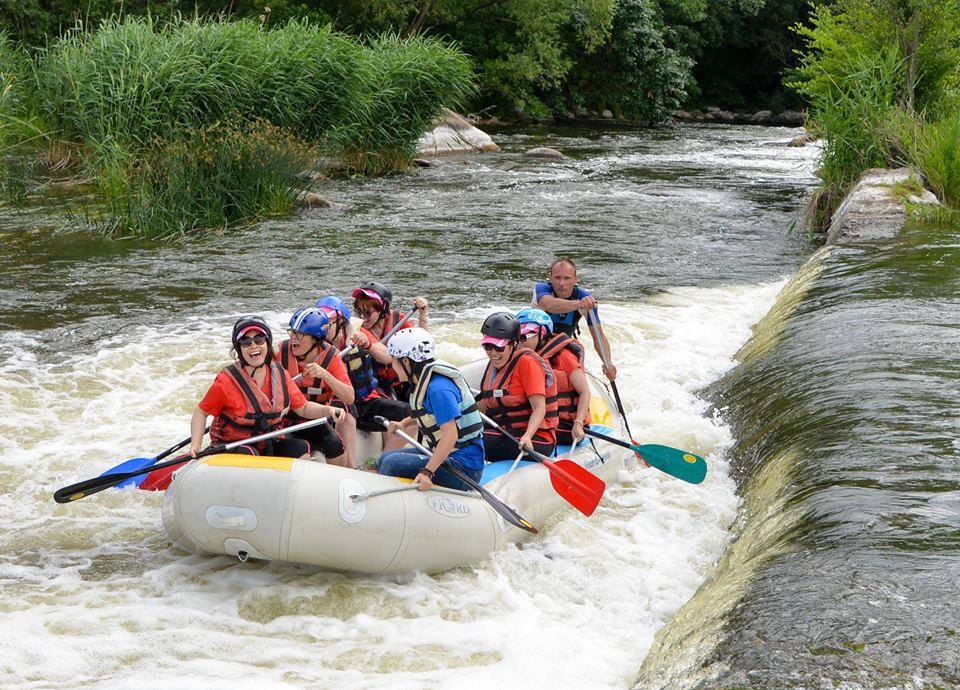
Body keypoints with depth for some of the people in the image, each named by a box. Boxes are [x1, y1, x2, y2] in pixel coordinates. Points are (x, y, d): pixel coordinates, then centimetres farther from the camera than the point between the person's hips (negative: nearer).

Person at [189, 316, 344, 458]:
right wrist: (195, 446, -20)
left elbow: (303, 408, 9)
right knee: (249, 455, -35)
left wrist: (327, 410, -10)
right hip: (231, 446, -5)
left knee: (302, 449, -16)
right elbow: (201, 413, -5)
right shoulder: (227, 381, -13)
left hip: (269, 445, 5)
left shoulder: (280, 375, 2)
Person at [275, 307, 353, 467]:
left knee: (334, 443, -27)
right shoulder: (282, 352, -4)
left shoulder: (330, 358, -6)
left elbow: (349, 398, -15)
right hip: (283, 421, 0)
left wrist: (324, 374, -27)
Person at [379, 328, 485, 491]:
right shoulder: (422, 381, 8)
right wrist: (403, 425, 11)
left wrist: (427, 472, -32)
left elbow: (450, 436, -29)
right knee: (385, 459, 12)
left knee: (393, 464, -20)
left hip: (464, 465, -10)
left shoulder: (439, 388, -23)